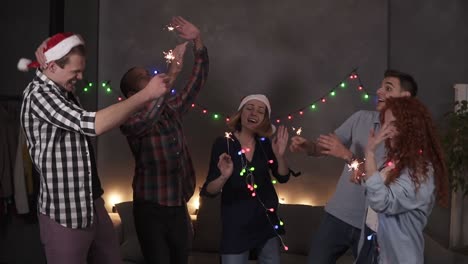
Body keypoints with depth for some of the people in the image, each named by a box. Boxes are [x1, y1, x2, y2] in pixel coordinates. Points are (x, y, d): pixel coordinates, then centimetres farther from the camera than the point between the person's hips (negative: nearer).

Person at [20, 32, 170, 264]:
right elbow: (93, 124, -27)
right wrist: (146, 94, -22)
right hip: (64, 213, -9)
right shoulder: (38, 94, -17)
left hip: (92, 204, 9)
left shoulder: (63, 92, 9)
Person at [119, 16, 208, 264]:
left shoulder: (171, 109, 7)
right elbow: (145, 120, -33)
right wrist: (171, 74, -34)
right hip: (151, 210, -5)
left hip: (178, 207, 6)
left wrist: (197, 40, -6)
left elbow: (197, 80, 7)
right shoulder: (130, 121, -10)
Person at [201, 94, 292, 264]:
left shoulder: (265, 143, 0)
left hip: (267, 222, 4)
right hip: (236, 225, -4)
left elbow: (283, 178, 2)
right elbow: (209, 191, -13)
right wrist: (224, 177, -34)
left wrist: (280, 155, -16)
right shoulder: (223, 144, -12)